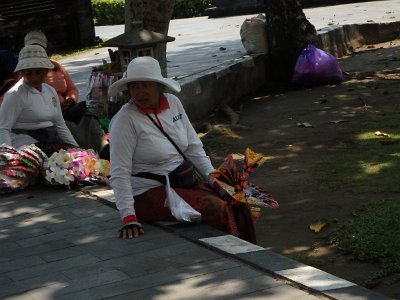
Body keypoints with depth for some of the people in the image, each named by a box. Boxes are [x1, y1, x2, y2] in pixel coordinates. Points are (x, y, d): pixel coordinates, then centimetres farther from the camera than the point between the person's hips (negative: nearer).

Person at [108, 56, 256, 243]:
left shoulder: (173, 103, 5)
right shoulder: (125, 120, -15)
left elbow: (193, 147, 13)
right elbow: (119, 174, -19)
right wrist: (129, 218, -26)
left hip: (183, 182, 7)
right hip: (149, 193, -7)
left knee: (237, 203, -11)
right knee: (218, 209, -23)